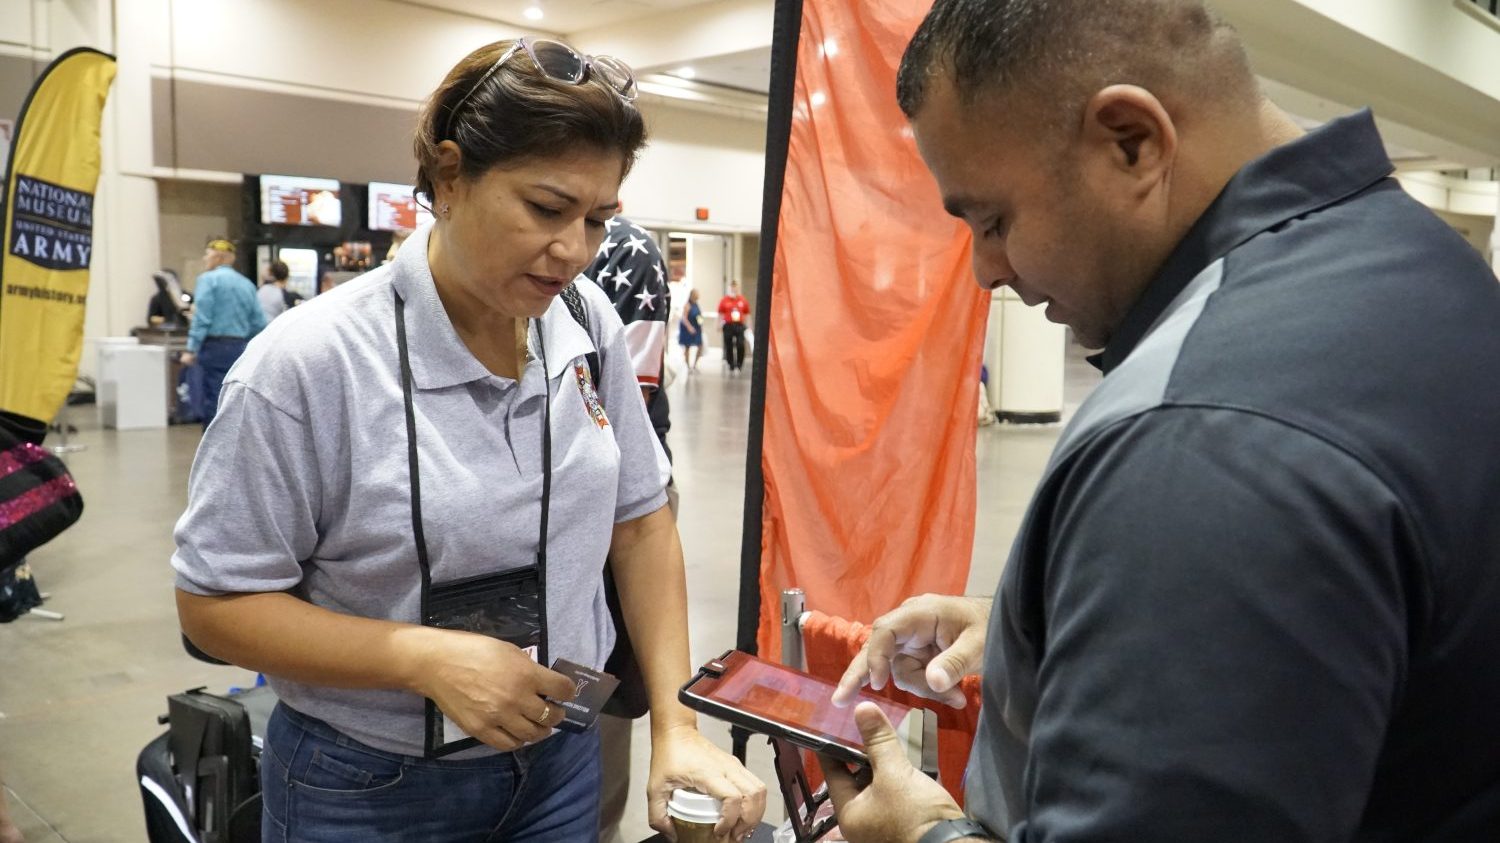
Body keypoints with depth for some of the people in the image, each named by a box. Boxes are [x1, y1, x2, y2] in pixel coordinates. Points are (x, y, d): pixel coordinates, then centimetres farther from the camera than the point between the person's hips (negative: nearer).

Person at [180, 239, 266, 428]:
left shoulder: (208, 279, -3)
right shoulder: (247, 283, 13)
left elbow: (201, 318, -12)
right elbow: (259, 323, 9)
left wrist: (191, 350, -11)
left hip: (216, 348, -6)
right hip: (239, 348, 6)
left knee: (213, 406, -4)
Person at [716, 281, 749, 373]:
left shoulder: (743, 300, 8)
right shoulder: (724, 300, 4)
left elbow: (747, 314, 12)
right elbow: (720, 314, 6)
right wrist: (720, 324, 0)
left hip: (739, 326, 0)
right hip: (728, 326, 0)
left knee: (741, 346, -10)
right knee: (729, 346, 4)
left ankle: (739, 365, 7)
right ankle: (731, 365, 18)